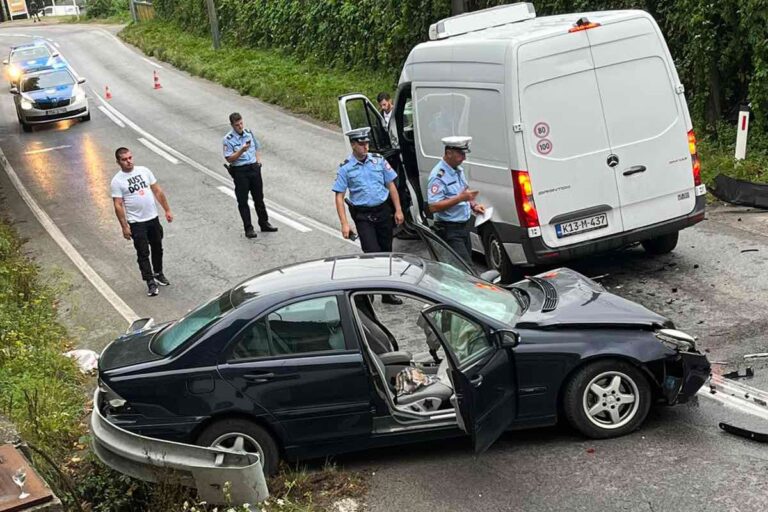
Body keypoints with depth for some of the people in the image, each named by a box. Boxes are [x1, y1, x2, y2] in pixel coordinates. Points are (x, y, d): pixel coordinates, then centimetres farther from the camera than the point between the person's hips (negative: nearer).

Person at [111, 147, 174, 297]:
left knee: (157, 248, 17)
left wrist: (167, 210, 4)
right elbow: (118, 205, -11)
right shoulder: (117, 181, -10)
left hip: (153, 218, 4)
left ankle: (158, 274, 36)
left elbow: (158, 191, 6)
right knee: (143, 253, 0)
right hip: (136, 223, -4)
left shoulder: (144, 171, 1)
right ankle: (150, 282, 7)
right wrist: (124, 227, -14)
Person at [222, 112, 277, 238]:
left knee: (259, 198, 13)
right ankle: (248, 228, 8)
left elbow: (257, 148, 20)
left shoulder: (249, 133, 6)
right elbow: (229, 159, -15)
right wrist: (242, 150, -25)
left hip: (254, 168, 5)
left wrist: (258, 160, 6)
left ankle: (264, 223, 24)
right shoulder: (228, 139, -10)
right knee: (243, 201, 1)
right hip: (240, 171, -5)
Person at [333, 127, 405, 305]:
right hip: (363, 215, -3)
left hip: (383, 211, 3)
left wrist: (398, 210, 4)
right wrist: (344, 223, -13)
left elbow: (391, 185, 9)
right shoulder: (346, 168, -5)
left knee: (386, 251, 10)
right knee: (372, 252, -14)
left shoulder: (378, 160, 3)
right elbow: (339, 196, -6)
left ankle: (387, 292, 22)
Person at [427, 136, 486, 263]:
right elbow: (433, 207, -26)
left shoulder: (459, 170, 11)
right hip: (450, 230, -9)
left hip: (464, 226, 9)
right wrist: (460, 198, -29)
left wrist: (473, 205, 6)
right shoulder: (438, 176, -19)